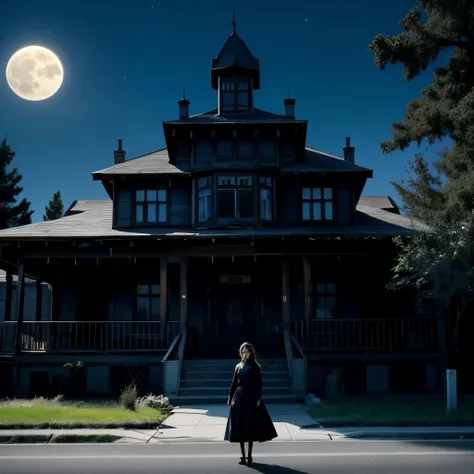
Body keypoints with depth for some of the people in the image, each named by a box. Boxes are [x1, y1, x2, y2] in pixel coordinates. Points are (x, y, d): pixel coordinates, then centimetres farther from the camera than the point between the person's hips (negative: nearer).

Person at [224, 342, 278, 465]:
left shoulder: (255, 367, 0)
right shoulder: (238, 367, 8)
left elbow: (259, 384, -3)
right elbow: (234, 383, 8)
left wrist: (258, 398, -12)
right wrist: (230, 398, 3)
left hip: (251, 398, -3)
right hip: (239, 398, 3)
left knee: (251, 426, 0)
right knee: (240, 427, 2)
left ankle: (249, 455, 8)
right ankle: (243, 456, 9)